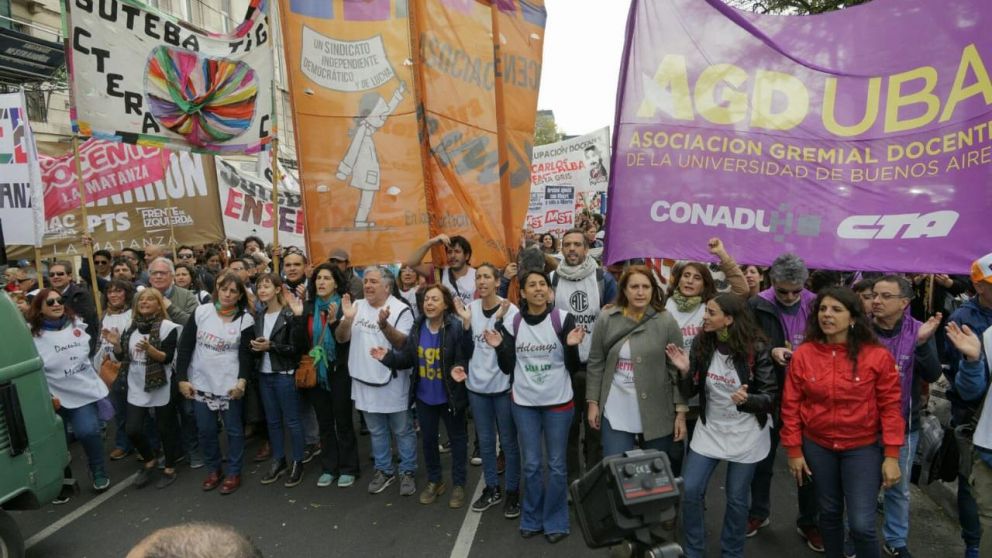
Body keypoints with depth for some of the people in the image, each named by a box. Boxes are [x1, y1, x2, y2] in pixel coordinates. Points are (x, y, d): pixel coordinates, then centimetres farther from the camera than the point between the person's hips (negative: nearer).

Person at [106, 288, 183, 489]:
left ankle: (170, 469, 22)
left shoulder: (168, 327, -10)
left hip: (161, 387, -5)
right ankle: (150, 461, 29)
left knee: (165, 428, 6)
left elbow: (167, 358, -16)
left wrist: (149, 348, -31)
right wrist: (116, 344, -8)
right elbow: (122, 357, 10)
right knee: (133, 430, 4)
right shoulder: (130, 326, 7)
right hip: (136, 388, 5)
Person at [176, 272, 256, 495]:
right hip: (200, 383, 2)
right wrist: (182, 378, -3)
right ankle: (214, 469, 31)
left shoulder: (246, 320, -6)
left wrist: (242, 380, -24)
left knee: (233, 429, 7)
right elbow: (185, 345, 1)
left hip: (229, 384, -2)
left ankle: (234, 472, 22)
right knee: (205, 430, 12)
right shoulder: (201, 312, -1)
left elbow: (246, 355, -8)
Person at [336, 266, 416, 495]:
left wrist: (384, 325, -35)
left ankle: (407, 472, 24)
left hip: (393, 382, -4)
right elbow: (340, 338, 1)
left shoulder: (401, 309, -12)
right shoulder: (357, 306, 2)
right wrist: (347, 319, -18)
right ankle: (383, 470, 33)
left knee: (402, 431, 9)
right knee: (377, 431, 18)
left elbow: (403, 343, -19)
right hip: (366, 381, 5)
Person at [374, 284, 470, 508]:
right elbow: (407, 358, 0)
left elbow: (463, 359, -19)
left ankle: (458, 484, 32)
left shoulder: (456, 327, -20)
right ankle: (434, 481, 41)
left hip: (450, 396, -5)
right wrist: (388, 356, -16)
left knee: (457, 438, 13)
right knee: (428, 439, 20)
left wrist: (458, 370, -39)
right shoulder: (417, 327, -4)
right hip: (424, 396, 5)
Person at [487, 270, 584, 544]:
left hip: (558, 401, -2)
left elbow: (573, 368, -6)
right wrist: (499, 347, -13)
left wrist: (572, 346, -24)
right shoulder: (511, 323, -2)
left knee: (556, 465, 9)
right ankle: (532, 519, 29)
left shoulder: (563, 318, -9)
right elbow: (508, 368, 3)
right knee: (531, 465, 11)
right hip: (524, 403, 2)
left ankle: (555, 521, 26)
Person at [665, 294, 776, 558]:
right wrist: (685, 370, -22)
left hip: (745, 435, -3)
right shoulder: (701, 343, -9)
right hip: (710, 430, 3)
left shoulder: (755, 349, -18)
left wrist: (747, 400, -32)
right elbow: (690, 392, -2)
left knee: (736, 498, 11)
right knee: (689, 492, 2)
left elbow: (771, 395, -12)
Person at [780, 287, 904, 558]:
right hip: (817, 446, 2)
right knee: (829, 513, 18)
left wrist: (892, 455, -10)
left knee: (861, 524, -3)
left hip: (863, 448, -2)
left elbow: (890, 407, -8)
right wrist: (794, 451, -1)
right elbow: (791, 406, -3)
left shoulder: (878, 355, -12)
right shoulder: (802, 354, -9)